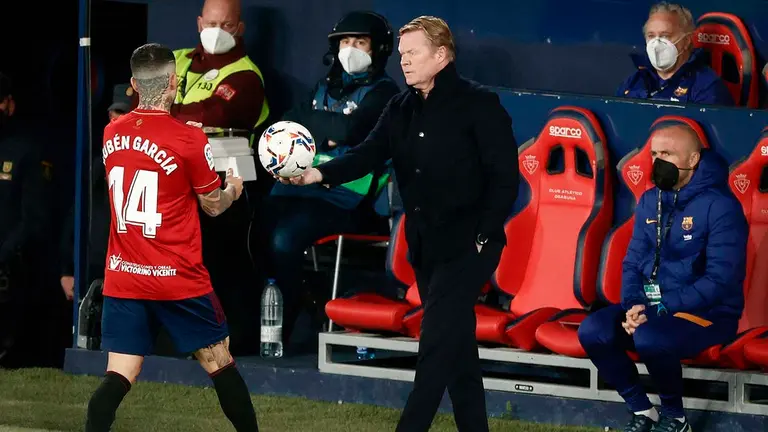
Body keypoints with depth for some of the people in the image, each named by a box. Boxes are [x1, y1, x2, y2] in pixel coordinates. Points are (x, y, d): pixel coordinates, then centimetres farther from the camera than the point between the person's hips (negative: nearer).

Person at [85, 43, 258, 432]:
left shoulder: (111, 135, 4)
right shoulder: (188, 139, -12)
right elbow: (213, 205, 1)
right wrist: (233, 190, 23)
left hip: (122, 279, 4)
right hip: (178, 281, -4)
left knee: (118, 378, 0)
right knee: (220, 364, 11)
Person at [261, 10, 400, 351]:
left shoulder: (382, 92, 5)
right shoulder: (326, 87, 25)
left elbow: (350, 130, -13)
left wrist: (308, 120, 0)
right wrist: (325, 130, -4)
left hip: (345, 198, -6)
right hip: (299, 184, 6)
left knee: (285, 238, -29)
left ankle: (281, 329, -19)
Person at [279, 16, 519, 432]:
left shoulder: (478, 104, -10)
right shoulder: (401, 108, 10)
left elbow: (504, 177, -12)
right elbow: (370, 153, -2)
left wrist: (483, 235, -16)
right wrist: (320, 174, -18)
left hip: (465, 246, -7)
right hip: (424, 245, 7)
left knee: (436, 344, -10)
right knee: (457, 348, 12)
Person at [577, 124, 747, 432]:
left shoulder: (720, 206, -15)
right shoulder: (650, 201, 8)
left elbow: (721, 280, -20)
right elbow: (633, 262, 10)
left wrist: (660, 307, -22)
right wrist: (633, 305, -11)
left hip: (707, 313, -7)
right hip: (651, 306, 7)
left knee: (649, 338, -36)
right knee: (593, 332, -18)